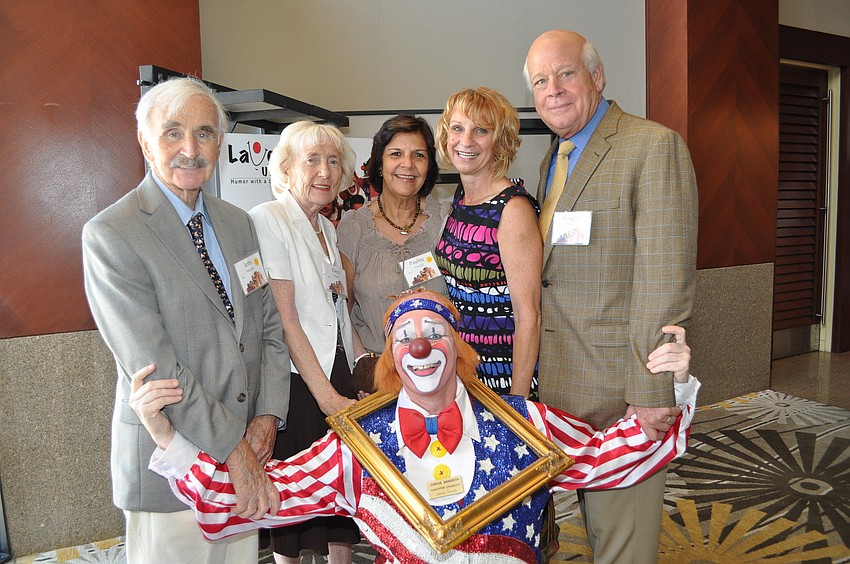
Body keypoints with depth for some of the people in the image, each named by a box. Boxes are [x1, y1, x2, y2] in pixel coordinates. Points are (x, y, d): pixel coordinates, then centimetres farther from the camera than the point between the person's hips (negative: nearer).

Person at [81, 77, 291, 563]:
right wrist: (234, 450, -17)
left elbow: (270, 326, 8)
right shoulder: (110, 235, -14)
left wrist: (268, 416, -5)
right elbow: (154, 368, -19)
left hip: (247, 454, 6)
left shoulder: (239, 223, 7)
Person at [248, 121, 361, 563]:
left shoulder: (327, 228, 13)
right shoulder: (268, 219, -11)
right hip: (296, 380, -7)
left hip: (337, 376, 7)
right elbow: (285, 320, -16)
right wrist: (327, 395, -15)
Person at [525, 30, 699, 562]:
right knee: (597, 521, 22)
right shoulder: (552, 159, 14)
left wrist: (650, 392, -20)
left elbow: (665, 280, -18)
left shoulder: (655, 146, -12)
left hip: (618, 379, -7)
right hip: (560, 378, 7)